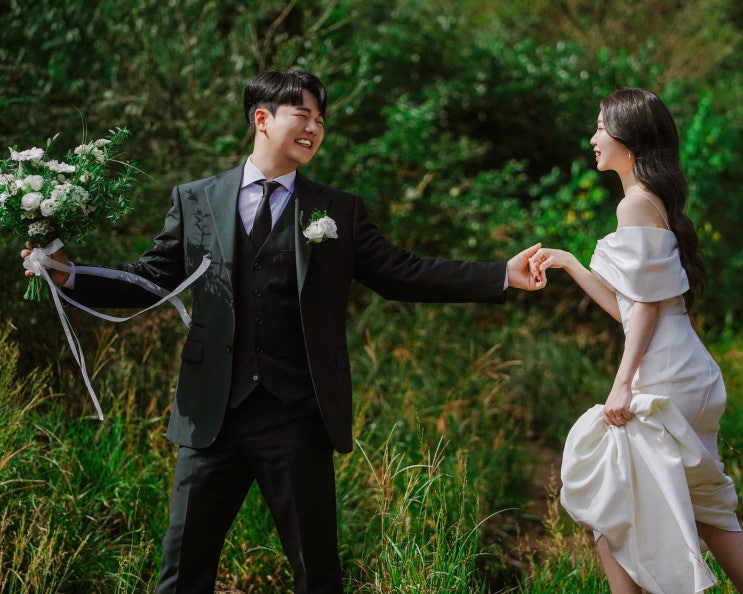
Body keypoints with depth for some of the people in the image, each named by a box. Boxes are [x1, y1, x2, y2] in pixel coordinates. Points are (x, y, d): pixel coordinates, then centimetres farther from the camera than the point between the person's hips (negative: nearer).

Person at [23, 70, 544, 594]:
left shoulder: (341, 211, 8)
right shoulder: (195, 200, 9)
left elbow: (402, 274, 6)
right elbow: (152, 280, 9)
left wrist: (503, 276, -2)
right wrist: (69, 277, -3)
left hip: (298, 419, 0)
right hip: (212, 413, 1)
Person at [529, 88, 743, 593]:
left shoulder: (637, 203, -10)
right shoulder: (654, 200, 17)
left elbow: (648, 304, -15)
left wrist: (624, 384, -17)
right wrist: (569, 263, 22)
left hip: (663, 381, -10)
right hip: (693, 379, 10)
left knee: (609, 499, -1)